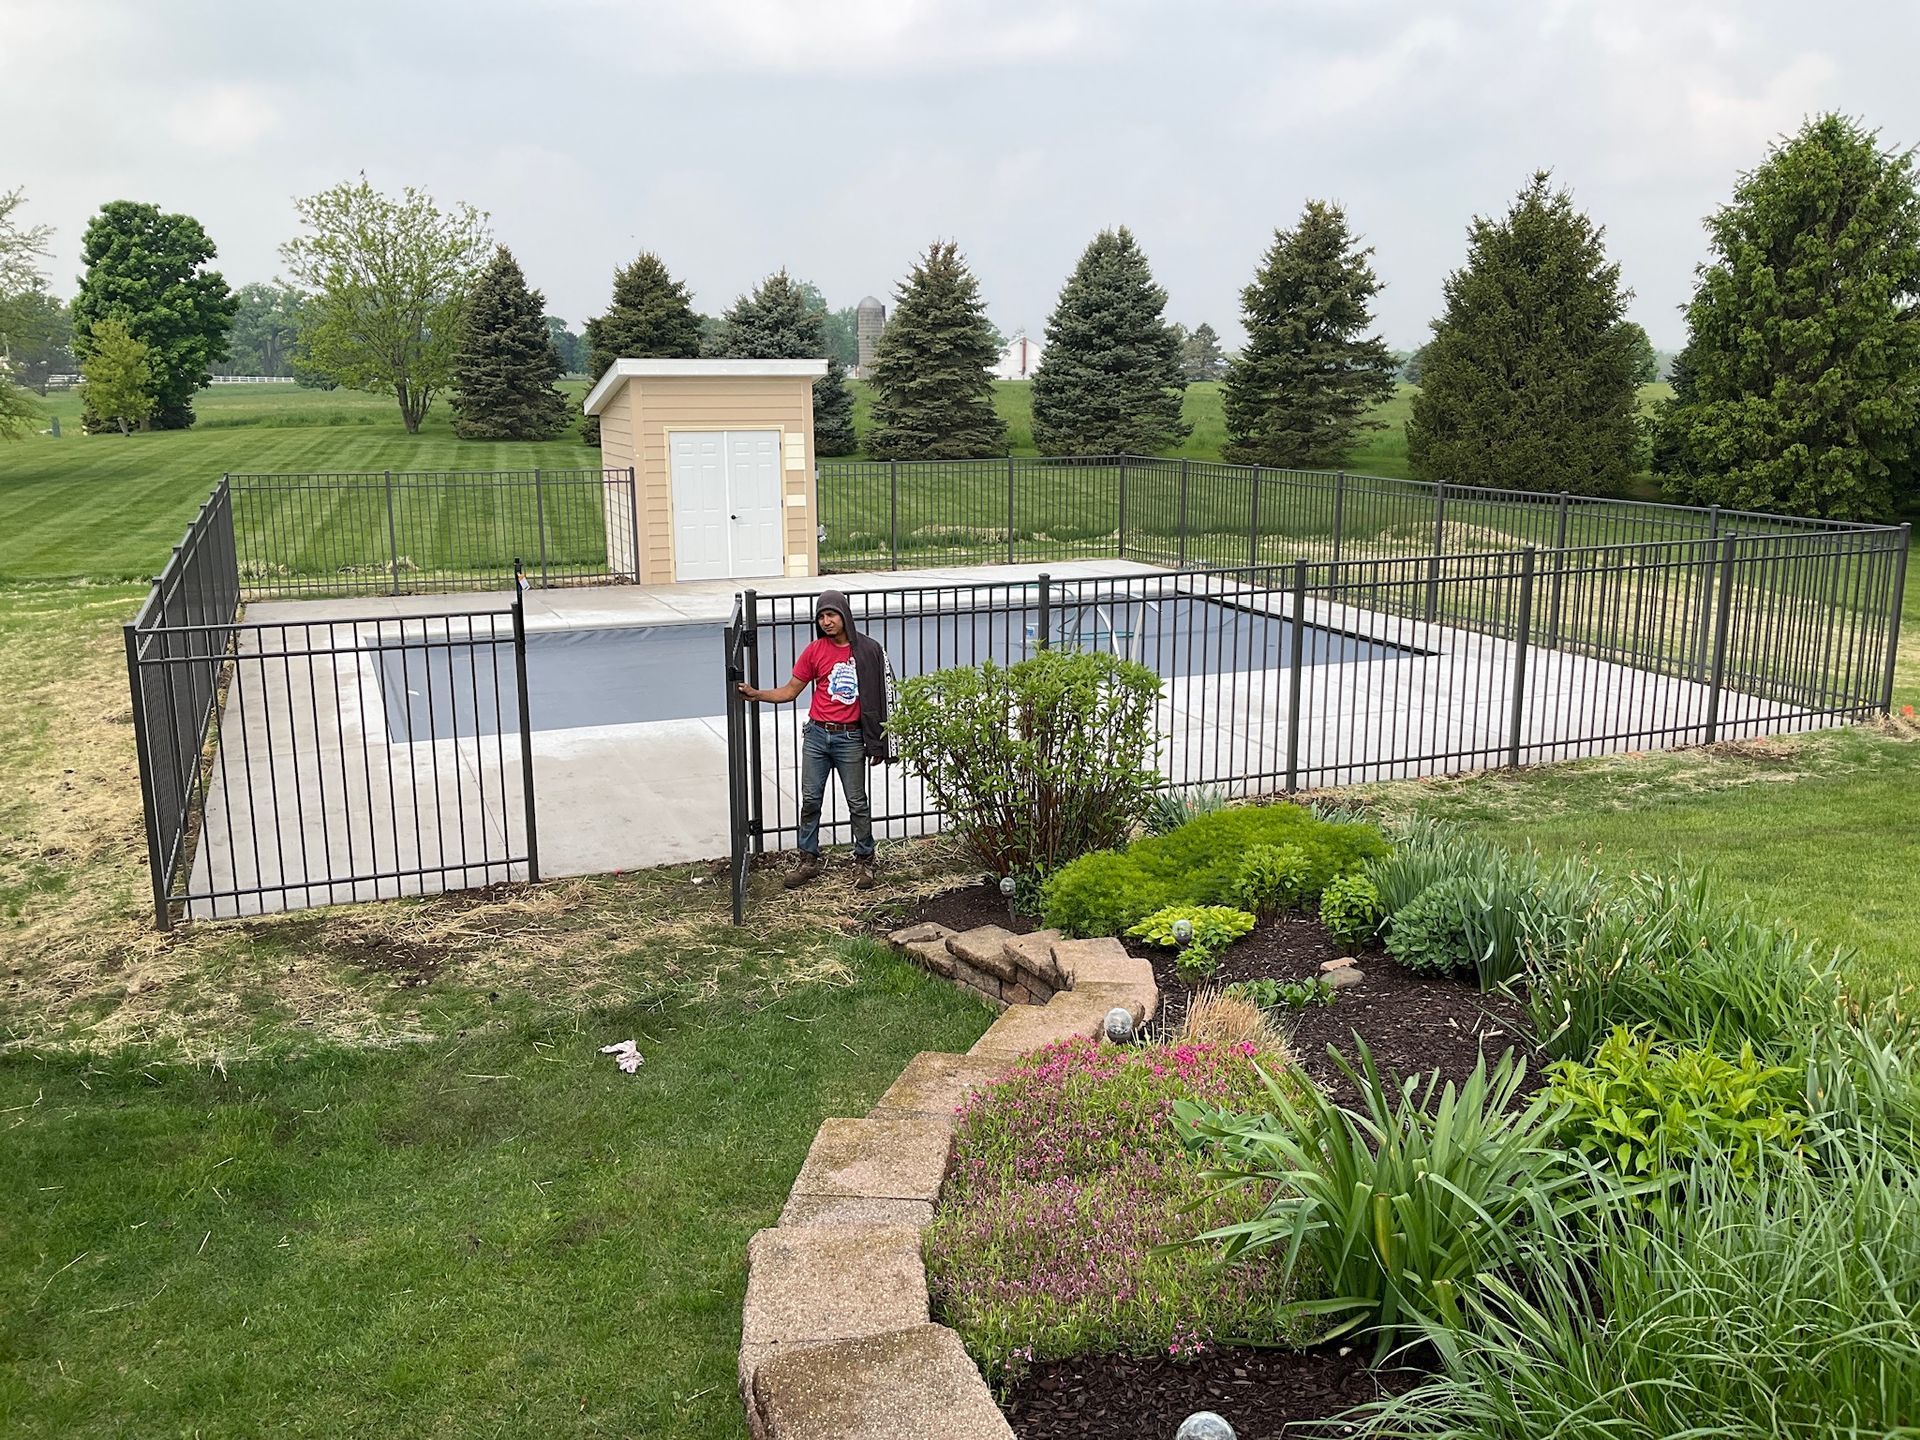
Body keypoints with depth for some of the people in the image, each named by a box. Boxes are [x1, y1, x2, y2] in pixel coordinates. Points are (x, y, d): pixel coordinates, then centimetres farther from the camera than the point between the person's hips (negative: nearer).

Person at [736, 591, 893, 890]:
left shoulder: (868, 649, -4)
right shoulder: (814, 651, 1)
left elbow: (878, 696, 1)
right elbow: (789, 691, 5)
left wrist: (877, 742, 0)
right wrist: (757, 694, -11)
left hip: (850, 738, -2)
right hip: (817, 734, 2)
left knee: (857, 802, 6)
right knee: (810, 800, 6)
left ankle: (864, 861, 19)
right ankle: (808, 861, 18)